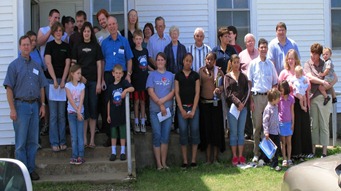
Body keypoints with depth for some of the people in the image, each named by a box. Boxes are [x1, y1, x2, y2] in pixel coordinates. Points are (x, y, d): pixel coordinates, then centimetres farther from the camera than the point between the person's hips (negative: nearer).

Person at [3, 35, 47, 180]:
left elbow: (41, 87, 16)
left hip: (34, 106, 5)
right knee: (21, 142, -1)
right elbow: (9, 88, -7)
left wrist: (42, 105, 9)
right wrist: (12, 109, -13)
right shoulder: (14, 65, -3)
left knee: (33, 141, 8)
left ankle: (31, 169, 16)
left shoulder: (36, 66, 12)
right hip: (21, 105, -4)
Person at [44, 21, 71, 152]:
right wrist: (55, 80, -13)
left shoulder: (66, 47, 10)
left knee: (62, 113, 5)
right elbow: (48, 63, -6)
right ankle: (54, 142, 4)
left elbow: (67, 64, 5)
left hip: (63, 81, 2)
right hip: (51, 81, -2)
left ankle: (62, 141, 12)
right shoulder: (49, 45, 2)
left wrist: (63, 81, -6)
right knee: (53, 114, -1)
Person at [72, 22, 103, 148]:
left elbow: (99, 65, 4)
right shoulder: (77, 47, 8)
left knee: (93, 108, 1)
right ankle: (84, 138, 6)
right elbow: (73, 64, 7)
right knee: (83, 108, 0)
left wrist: (99, 82, -3)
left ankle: (92, 139, 7)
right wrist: (79, 76, -8)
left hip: (93, 81, 0)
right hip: (81, 80, 0)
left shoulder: (96, 46, 7)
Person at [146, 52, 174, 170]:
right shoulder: (152, 75, 5)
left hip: (168, 109, 2)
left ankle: (164, 162, 8)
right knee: (157, 135, -3)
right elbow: (151, 92, -4)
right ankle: (158, 163, 1)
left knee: (165, 136, 2)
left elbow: (173, 92, 2)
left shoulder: (170, 75, 10)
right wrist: (160, 105, -12)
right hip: (155, 110, -2)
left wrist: (162, 100, -12)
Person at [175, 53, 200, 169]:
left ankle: (193, 160, 4)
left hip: (194, 107, 1)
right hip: (182, 107, 0)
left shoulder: (195, 75, 8)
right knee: (183, 132, -3)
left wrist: (193, 110, -7)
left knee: (194, 132, -2)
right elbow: (177, 93, 2)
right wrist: (182, 110, -7)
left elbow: (197, 93, 2)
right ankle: (184, 161, 1)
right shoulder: (178, 75, 7)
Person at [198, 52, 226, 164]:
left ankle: (215, 158, 8)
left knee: (216, 129, 0)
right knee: (206, 129, 2)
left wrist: (220, 89, -17)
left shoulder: (218, 71, 6)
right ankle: (208, 158, 9)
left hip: (216, 103, 0)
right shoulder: (201, 71, 6)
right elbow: (198, 86, 7)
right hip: (204, 103, 0)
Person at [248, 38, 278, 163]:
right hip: (257, 96, -2)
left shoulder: (270, 64, 11)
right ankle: (256, 153, 5)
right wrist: (251, 100, -4)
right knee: (257, 125, 0)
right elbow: (249, 82, 3)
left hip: (269, 96, 2)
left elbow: (275, 83, 15)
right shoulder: (253, 64, 4)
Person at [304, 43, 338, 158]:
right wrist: (323, 82, -13)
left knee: (324, 124, -1)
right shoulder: (307, 65, 8)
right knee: (313, 124, 3)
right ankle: (313, 149, 9)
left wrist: (330, 85, -8)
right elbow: (310, 78, -7)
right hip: (313, 97, 0)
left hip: (325, 97, 0)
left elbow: (335, 78, 9)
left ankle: (324, 151, 2)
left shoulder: (325, 64, 11)